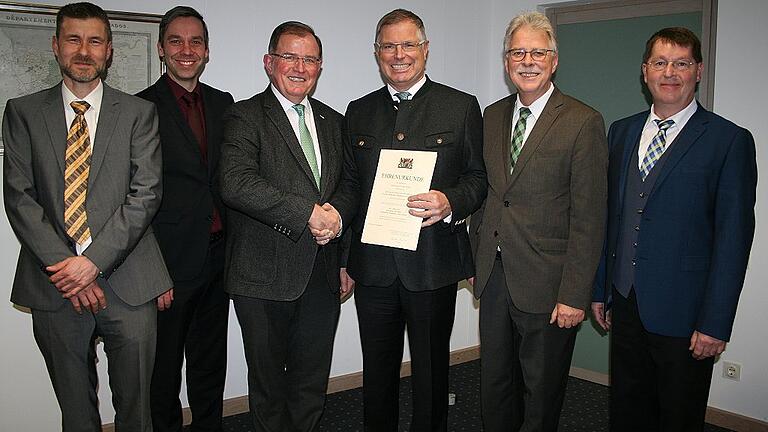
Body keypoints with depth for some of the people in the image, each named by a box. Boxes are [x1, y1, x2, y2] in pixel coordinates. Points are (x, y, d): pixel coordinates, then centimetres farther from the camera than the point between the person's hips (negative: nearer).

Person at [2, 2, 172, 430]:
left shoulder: (139, 113, 4)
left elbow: (146, 192, -4)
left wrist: (95, 260, -13)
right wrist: (64, 266, -11)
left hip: (126, 281, -1)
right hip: (53, 285, 1)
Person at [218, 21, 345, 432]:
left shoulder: (333, 121, 14)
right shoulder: (245, 117, -5)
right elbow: (235, 183, -22)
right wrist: (308, 213, -23)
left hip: (321, 275, 5)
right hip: (265, 277, -5)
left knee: (312, 384, 15)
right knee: (268, 383, 10)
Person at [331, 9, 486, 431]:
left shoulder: (462, 107, 1)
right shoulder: (359, 112, 11)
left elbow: (478, 178, 0)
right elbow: (351, 185, 12)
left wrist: (449, 203, -20)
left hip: (433, 264, -2)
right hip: (372, 265, 3)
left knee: (431, 371, 11)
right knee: (377, 371, 15)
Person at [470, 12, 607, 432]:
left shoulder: (583, 122, -10)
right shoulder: (493, 116, 9)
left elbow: (588, 218, -13)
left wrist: (574, 295, -16)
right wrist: (477, 257, 11)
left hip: (545, 283, -5)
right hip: (494, 275, 5)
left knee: (542, 390, 12)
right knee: (494, 383, 18)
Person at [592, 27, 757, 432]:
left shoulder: (729, 140, -7)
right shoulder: (621, 131, 9)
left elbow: (733, 237, -10)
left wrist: (716, 322, -13)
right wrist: (600, 289, 11)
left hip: (683, 312, -4)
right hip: (625, 304, 5)